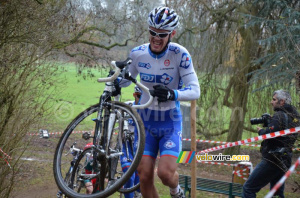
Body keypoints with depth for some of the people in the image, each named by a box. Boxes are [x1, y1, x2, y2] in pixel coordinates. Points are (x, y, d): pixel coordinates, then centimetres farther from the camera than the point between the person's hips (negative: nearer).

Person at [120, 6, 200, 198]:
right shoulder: (138, 53, -6)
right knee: (144, 176, -2)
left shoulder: (179, 54, -16)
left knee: (166, 172, -16)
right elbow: (126, 80, 10)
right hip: (146, 121, 3)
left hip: (170, 122, -3)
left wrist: (172, 94, -38)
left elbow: (195, 90, -19)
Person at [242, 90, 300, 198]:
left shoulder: (279, 116, -13)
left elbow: (268, 135, -22)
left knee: (248, 188, -7)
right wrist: (269, 123, 13)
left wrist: (260, 130, -2)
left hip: (273, 160, -9)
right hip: (285, 161, 9)